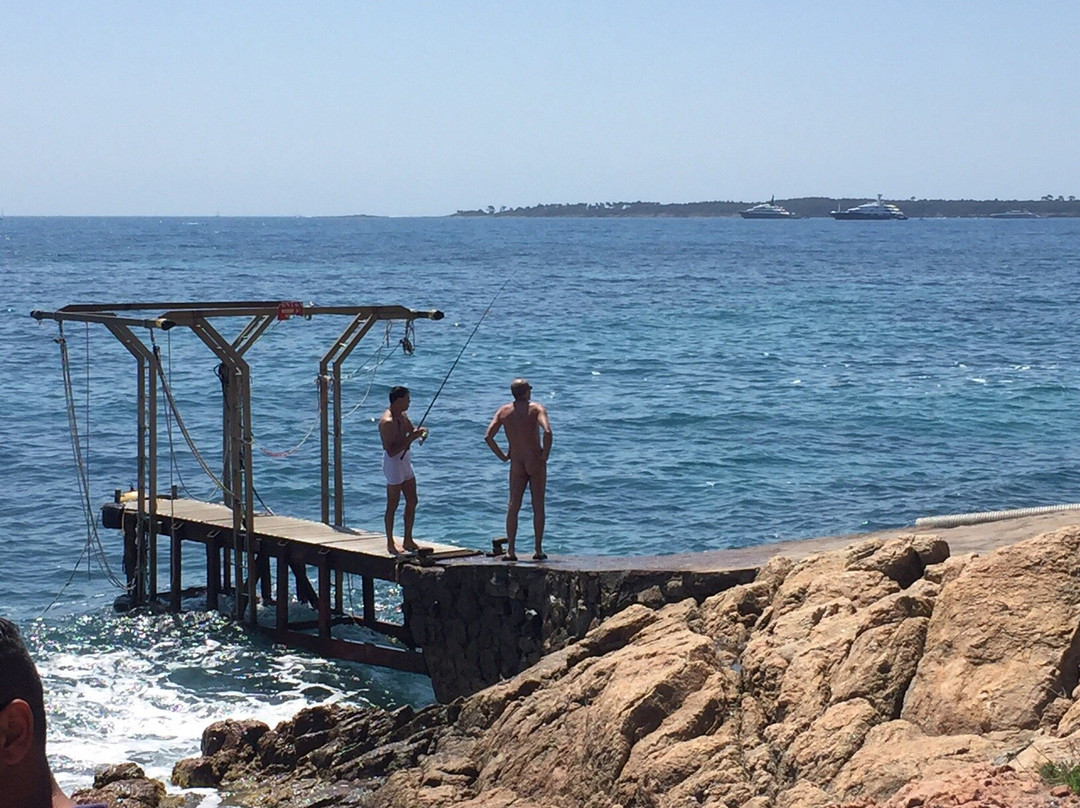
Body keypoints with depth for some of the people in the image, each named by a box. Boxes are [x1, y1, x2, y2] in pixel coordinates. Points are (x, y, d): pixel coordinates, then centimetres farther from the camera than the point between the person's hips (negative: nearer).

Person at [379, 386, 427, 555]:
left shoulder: (402, 416, 7)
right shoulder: (387, 422, -22)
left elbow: (411, 430, 23)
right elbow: (391, 451, -26)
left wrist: (419, 432, -1)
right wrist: (410, 438, -27)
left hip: (405, 460, 10)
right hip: (393, 462, -10)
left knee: (412, 502, 13)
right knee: (392, 505, -1)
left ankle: (408, 541, 22)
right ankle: (390, 544, 8)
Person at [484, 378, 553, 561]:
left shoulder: (504, 411, 4)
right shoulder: (536, 408, -7)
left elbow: (488, 436, -2)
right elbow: (547, 431, -23)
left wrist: (502, 456, 5)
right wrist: (545, 455, -12)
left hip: (516, 465, 3)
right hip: (536, 463, -3)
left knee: (513, 506, 6)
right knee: (538, 506, 4)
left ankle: (510, 551, 0)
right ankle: (538, 549, 4)